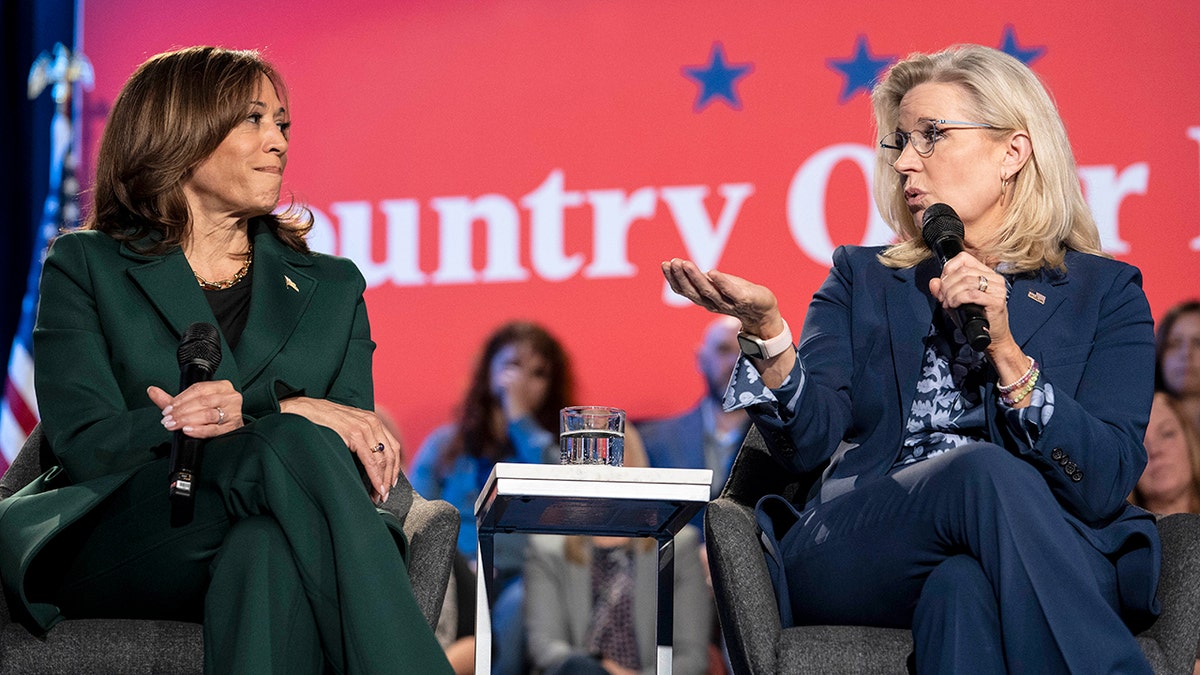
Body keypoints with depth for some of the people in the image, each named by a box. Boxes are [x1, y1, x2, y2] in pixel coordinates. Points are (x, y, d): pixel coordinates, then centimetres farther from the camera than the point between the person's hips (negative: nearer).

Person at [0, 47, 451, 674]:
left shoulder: (332, 288, 22)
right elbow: (86, 446, -3)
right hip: (112, 544, -2)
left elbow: (358, 454, 8)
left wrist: (242, 413, -15)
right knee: (295, 446, -33)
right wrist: (288, 414, -13)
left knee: (270, 552, -38)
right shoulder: (84, 266, 13)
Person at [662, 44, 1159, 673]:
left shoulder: (1105, 292, 14)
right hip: (854, 560, 2)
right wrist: (766, 330, -15)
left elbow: (1104, 485, -1)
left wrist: (1004, 348, -10)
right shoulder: (862, 279, 21)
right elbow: (809, 439, 3)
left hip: (1040, 566, -1)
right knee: (983, 471, -33)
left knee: (964, 589, -39)